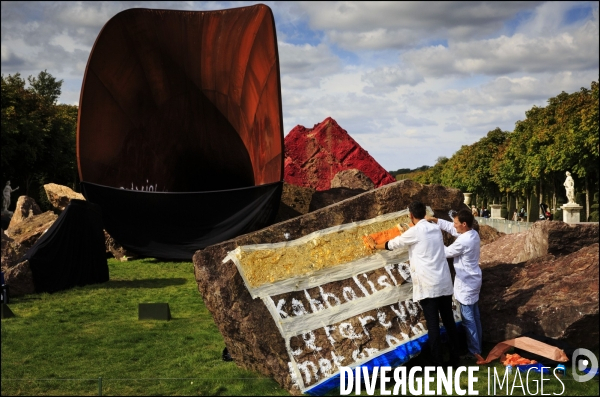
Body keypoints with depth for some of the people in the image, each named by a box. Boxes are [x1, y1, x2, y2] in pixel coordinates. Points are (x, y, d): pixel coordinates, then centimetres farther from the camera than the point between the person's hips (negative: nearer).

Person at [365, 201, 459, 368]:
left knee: (433, 324, -3)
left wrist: (375, 245, 24)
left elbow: (393, 244, 6)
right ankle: (455, 359, 19)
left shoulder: (414, 232, -8)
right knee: (449, 321, 11)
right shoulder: (436, 228, 11)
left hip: (428, 285, -6)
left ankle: (437, 365, 1)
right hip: (444, 282, 6)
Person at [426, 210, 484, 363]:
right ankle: (477, 347, 28)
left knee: (468, 319, 0)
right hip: (473, 280, 10)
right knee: (474, 316, 18)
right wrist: (434, 220, 4)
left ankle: (475, 352, 6)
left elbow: (446, 252, -12)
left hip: (466, 283, -10)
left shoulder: (463, 241, -27)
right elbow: (450, 227, 11)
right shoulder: (473, 234, 2)